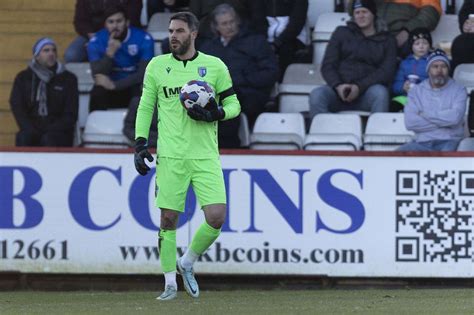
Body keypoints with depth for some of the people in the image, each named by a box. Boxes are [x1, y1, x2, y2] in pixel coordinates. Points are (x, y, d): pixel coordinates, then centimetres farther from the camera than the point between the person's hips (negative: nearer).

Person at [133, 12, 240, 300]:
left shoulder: (215, 66, 3)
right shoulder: (157, 66, 6)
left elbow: (234, 105, 9)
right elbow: (145, 107, 12)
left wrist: (216, 114, -12)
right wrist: (140, 144, 3)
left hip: (205, 156, 0)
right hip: (170, 156, 0)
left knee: (216, 217, -11)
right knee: (168, 219, -1)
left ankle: (187, 263, 14)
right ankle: (170, 283, 11)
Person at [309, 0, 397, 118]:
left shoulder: (386, 40, 15)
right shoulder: (342, 33, 18)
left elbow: (387, 71, 1)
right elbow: (327, 65, 10)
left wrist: (359, 87, -15)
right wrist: (338, 85, -12)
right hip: (339, 90, 1)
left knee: (380, 92, -36)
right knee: (317, 94, -31)